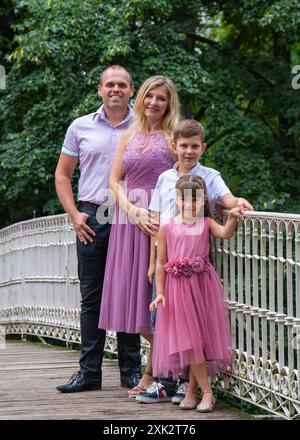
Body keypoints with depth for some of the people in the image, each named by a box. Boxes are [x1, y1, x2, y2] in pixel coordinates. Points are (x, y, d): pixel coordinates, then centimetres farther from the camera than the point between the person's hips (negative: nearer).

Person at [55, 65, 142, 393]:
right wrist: (74, 214, 1)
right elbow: (62, 174, 13)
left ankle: (131, 370, 11)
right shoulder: (81, 128, 9)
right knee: (91, 297, 3)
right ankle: (89, 372, 7)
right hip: (92, 218, 1)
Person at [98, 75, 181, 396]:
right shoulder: (130, 136, 16)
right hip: (129, 218, 5)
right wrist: (133, 210, -6)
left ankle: (153, 370, 7)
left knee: (154, 292, -5)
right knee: (132, 292, 4)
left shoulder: (174, 136, 2)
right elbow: (114, 180, 11)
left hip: (160, 218, -5)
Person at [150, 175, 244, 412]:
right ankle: (207, 392, 2)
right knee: (188, 340, -3)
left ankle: (191, 390, 15)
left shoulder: (206, 223, 3)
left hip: (202, 285, 0)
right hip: (177, 288, 0)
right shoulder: (167, 227, 2)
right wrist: (160, 292, -3)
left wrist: (232, 217, -37)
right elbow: (161, 263, 3)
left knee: (197, 338, 4)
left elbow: (225, 233, -18)